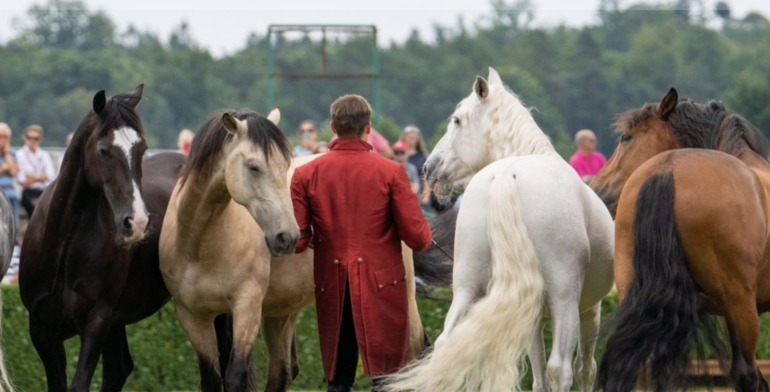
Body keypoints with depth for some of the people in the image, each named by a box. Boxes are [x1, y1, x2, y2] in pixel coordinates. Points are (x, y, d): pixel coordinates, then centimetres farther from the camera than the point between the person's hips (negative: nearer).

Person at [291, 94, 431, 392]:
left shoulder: (306, 175, -2)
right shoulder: (391, 172, -7)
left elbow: (296, 241, -5)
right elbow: (418, 238, -9)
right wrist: (424, 236, 14)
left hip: (332, 289, 2)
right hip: (382, 287, -2)